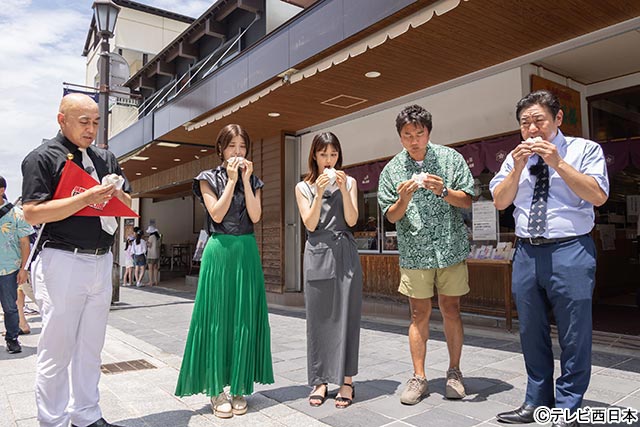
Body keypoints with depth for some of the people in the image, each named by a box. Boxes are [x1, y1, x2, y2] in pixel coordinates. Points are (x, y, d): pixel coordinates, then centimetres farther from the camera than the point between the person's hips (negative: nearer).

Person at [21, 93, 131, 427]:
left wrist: (114, 193, -4)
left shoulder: (106, 159, 15)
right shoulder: (43, 157, -3)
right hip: (62, 262, -6)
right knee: (57, 349, 4)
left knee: (90, 347, 14)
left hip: (101, 262, 6)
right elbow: (32, 213, -13)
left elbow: (127, 204, 18)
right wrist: (87, 198, -19)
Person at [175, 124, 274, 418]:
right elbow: (217, 214, -9)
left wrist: (246, 179, -5)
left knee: (244, 319, 4)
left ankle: (238, 386, 15)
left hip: (247, 252, 3)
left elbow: (255, 216, -2)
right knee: (217, 318, 0)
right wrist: (232, 180, -9)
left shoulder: (253, 181, 12)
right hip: (219, 251, -3)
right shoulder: (209, 178, 4)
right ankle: (216, 389, 11)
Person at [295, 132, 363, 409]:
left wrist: (343, 189, -10)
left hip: (345, 253, 0)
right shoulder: (303, 187, 9)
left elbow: (352, 220, -1)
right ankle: (320, 380, 15)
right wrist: (319, 192, -12)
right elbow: (310, 224, -2)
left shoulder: (349, 182, 9)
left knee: (345, 316, 0)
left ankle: (346, 380, 10)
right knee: (318, 318, 4)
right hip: (317, 254, 0)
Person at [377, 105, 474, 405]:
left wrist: (443, 191, -19)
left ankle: (454, 372, 22)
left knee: (451, 311, 7)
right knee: (419, 314, 5)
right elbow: (391, 216, 1)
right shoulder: (391, 170, 2)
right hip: (414, 253, 0)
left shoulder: (450, 158, 1)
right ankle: (419, 377, 15)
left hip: (450, 248, 0)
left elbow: (467, 200, 0)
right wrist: (404, 199, -20)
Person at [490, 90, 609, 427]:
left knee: (573, 335, 4)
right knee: (532, 333, 14)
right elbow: (500, 201, 6)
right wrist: (518, 169, -8)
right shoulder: (516, 157, 13)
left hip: (570, 251, -4)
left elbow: (598, 195, -10)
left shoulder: (584, 149, 2)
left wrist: (557, 163, -15)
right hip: (526, 252, 4)